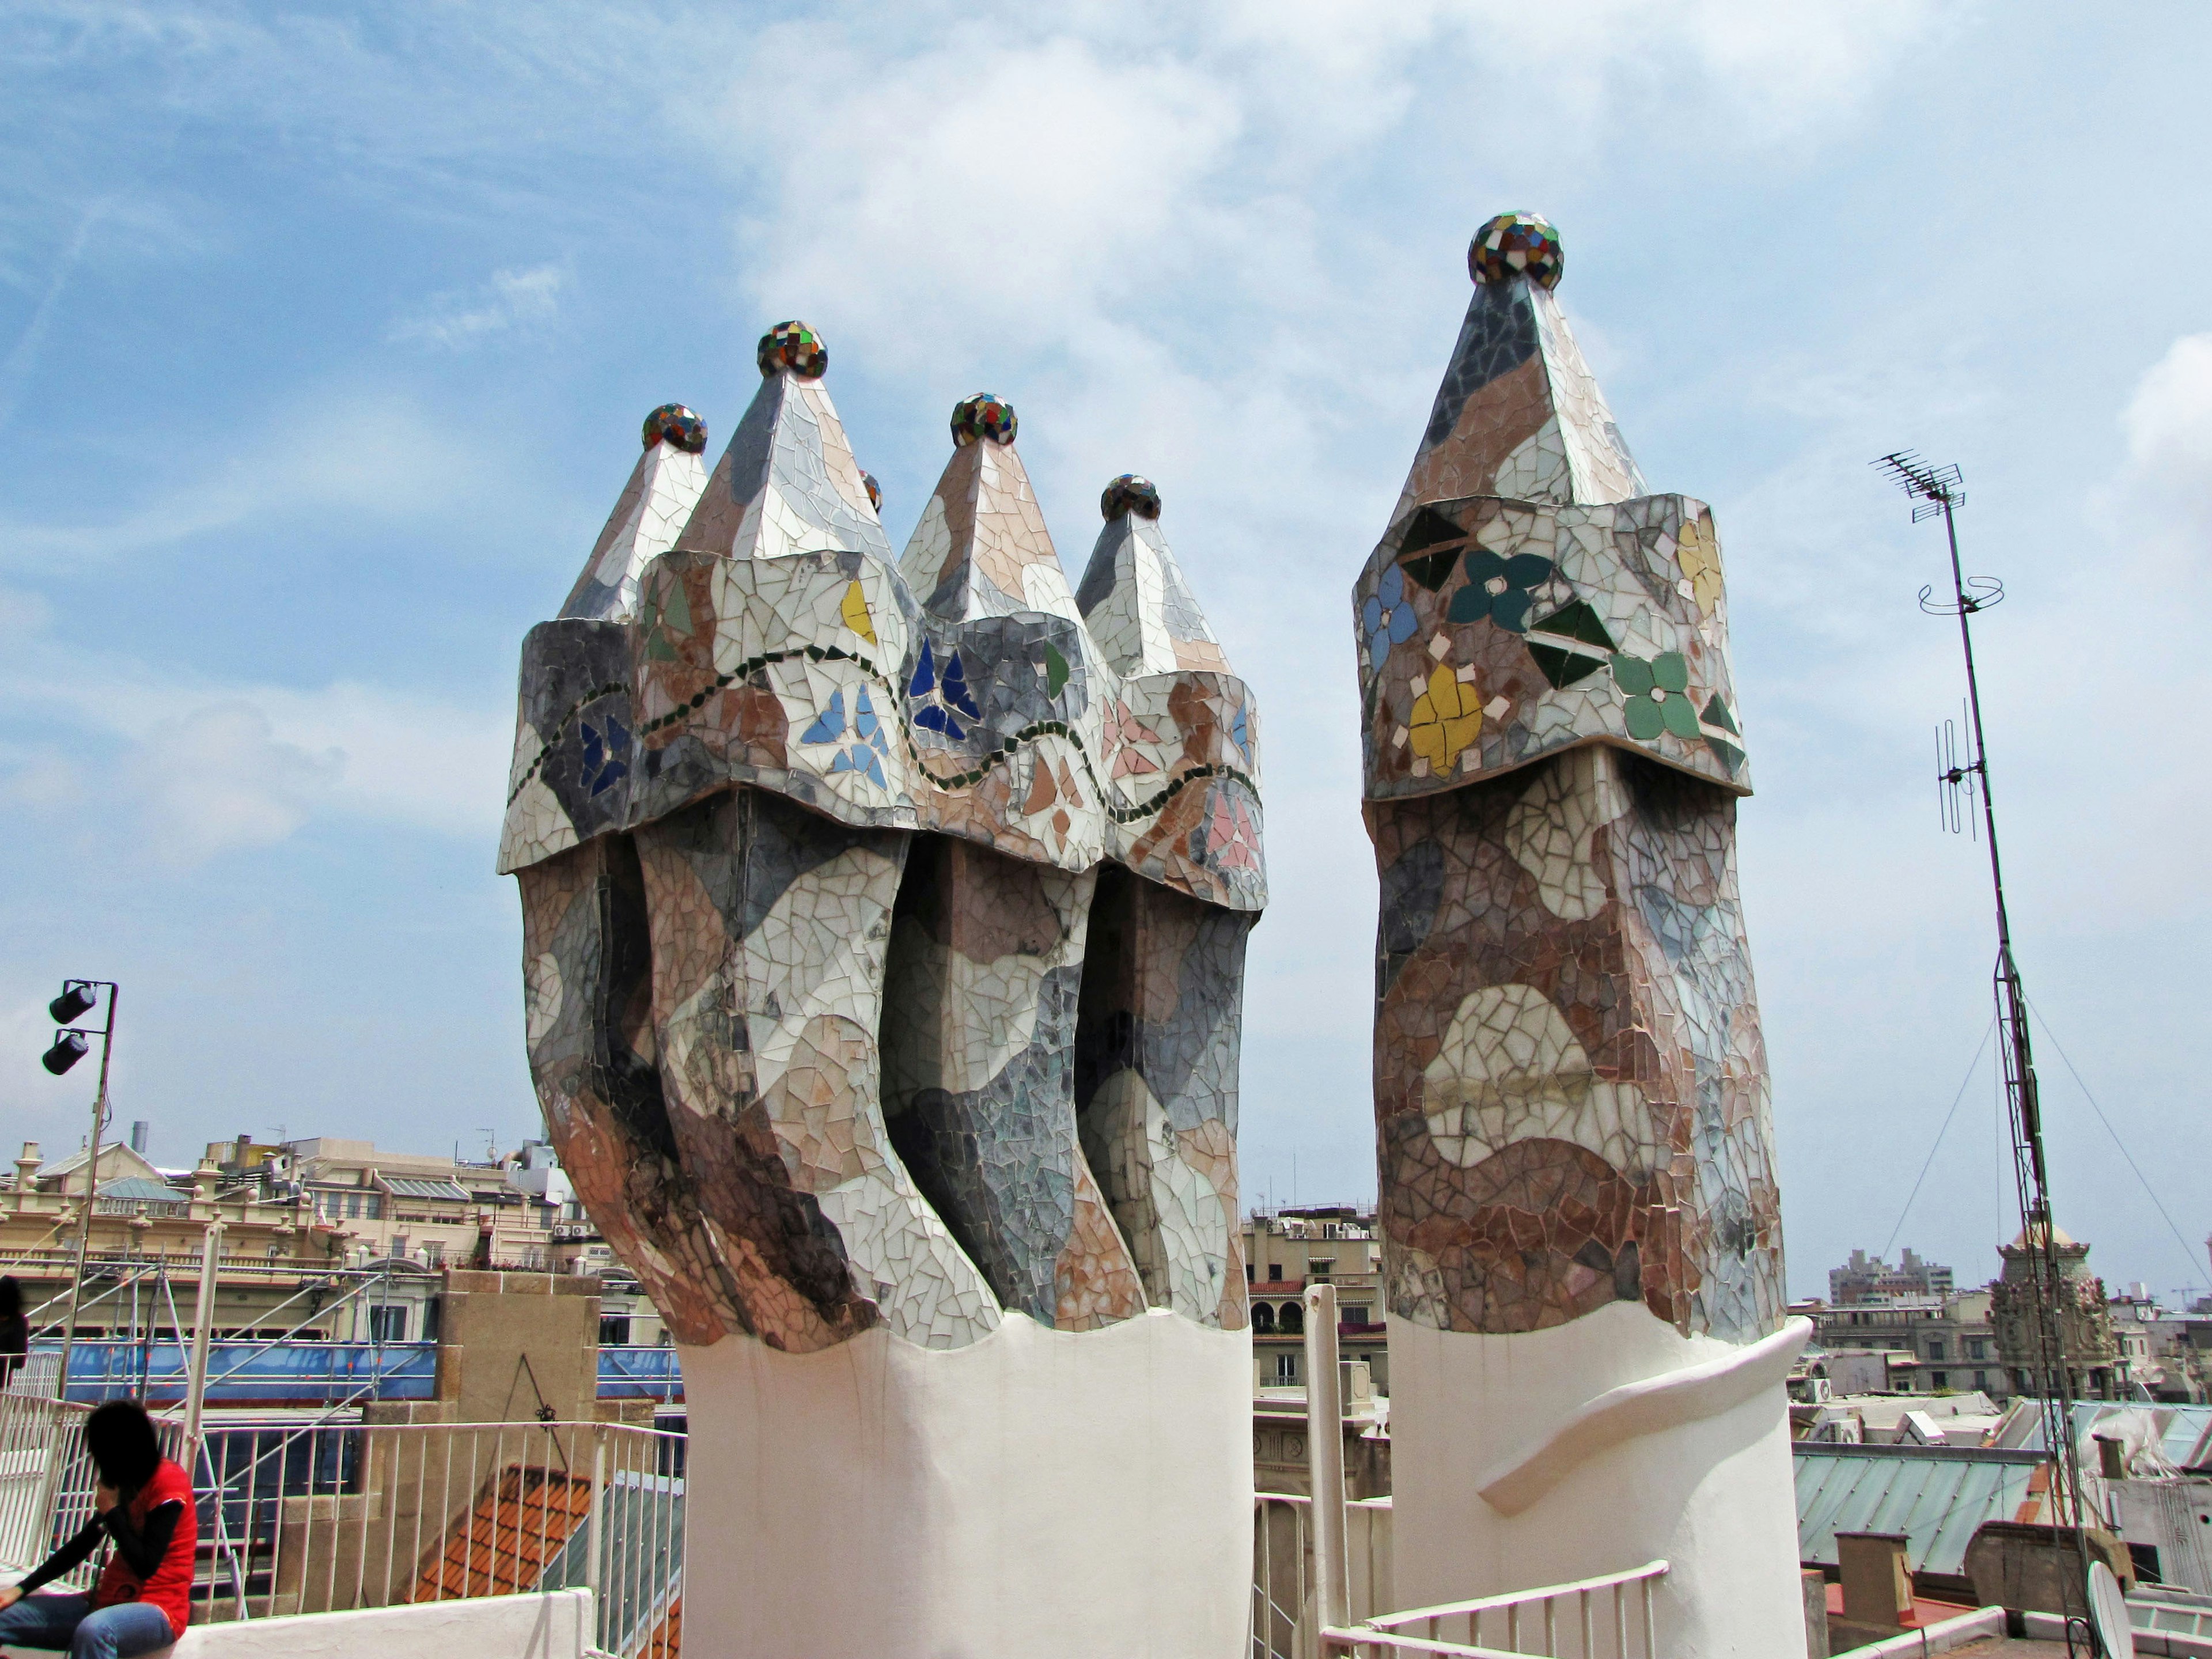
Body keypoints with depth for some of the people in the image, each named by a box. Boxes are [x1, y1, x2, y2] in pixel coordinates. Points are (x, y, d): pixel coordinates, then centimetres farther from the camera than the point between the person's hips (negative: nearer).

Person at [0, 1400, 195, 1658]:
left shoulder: (168, 1481, -14)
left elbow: (146, 1565, -19)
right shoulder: (125, 1483, 14)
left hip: (157, 1609, -10)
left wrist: (111, 1510, -11)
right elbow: (82, 1544, 16)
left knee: (92, 1631, -42)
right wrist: (21, 1589, 7)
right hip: (108, 1600, 10)